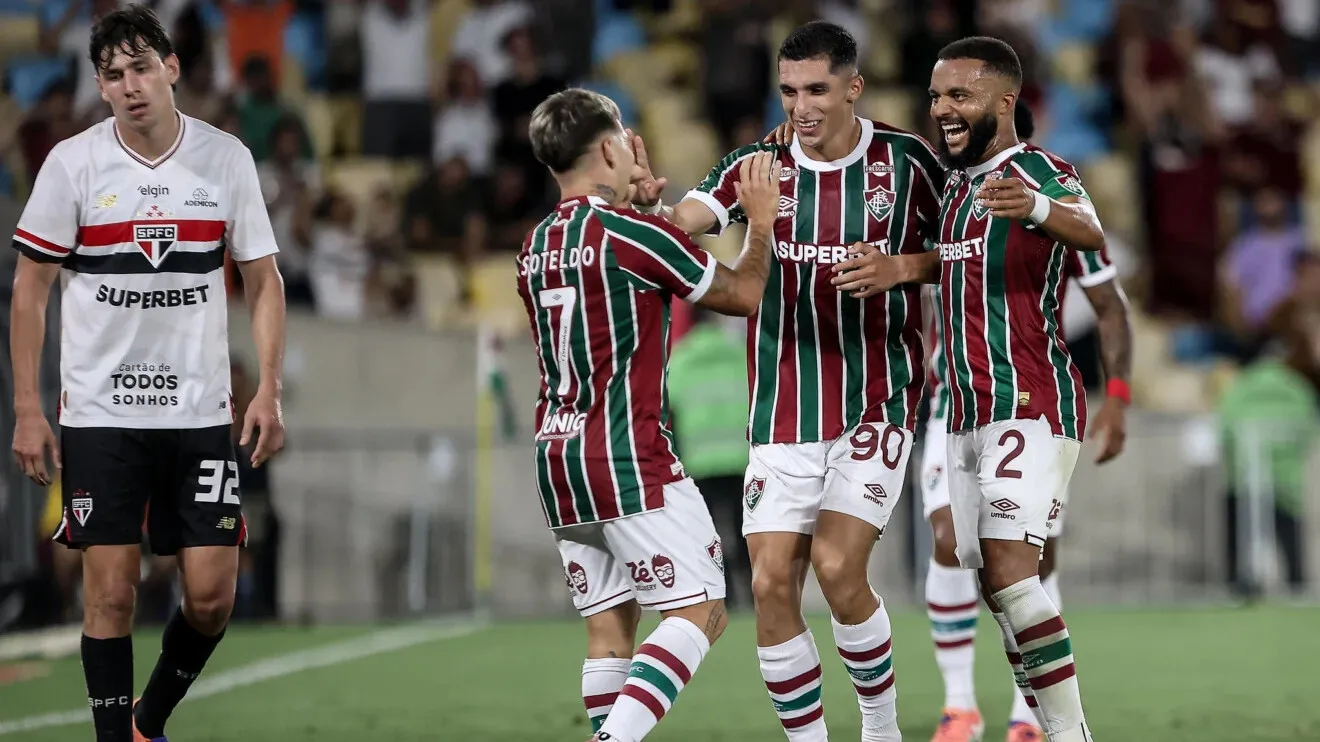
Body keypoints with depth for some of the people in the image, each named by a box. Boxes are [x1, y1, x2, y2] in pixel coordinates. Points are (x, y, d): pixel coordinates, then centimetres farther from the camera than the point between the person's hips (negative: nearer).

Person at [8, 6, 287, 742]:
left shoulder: (227, 158, 0)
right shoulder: (73, 163, -4)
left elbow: (263, 280, 6)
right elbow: (31, 287, 2)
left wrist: (268, 391, -5)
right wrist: (27, 410, -3)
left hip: (201, 412, 1)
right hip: (100, 412, -1)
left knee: (212, 596, -1)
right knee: (111, 591, -4)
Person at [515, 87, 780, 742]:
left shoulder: (535, 247, 12)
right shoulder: (628, 231, -10)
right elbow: (742, 294, -1)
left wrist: (641, 197, 35)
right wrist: (761, 218, 14)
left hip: (557, 460, 8)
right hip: (629, 458, -8)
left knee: (608, 626, 9)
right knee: (700, 610, -6)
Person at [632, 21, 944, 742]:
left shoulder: (906, 159, -3)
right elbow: (682, 222, -14)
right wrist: (648, 202, -37)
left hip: (878, 404, -2)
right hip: (784, 412, 3)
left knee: (837, 568, -15)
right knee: (771, 583, -6)